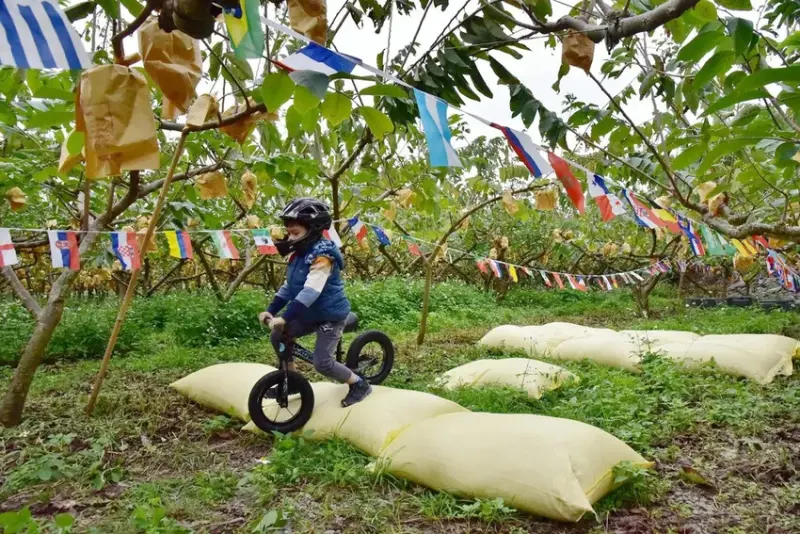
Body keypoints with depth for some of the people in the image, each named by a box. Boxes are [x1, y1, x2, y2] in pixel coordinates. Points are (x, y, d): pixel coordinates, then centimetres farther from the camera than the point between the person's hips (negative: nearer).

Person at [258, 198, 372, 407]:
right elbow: (289, 286, 7)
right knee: (277, 336, 3)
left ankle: (360, 384, 11)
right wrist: (271, 310, -2)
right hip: (310, 313, 9)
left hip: (330, 314, -9)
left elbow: (311, 292, -34)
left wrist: (285, 317, -37)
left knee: (322, 363, -11)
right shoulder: (299, 254, 5)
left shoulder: (322, 255, -25)